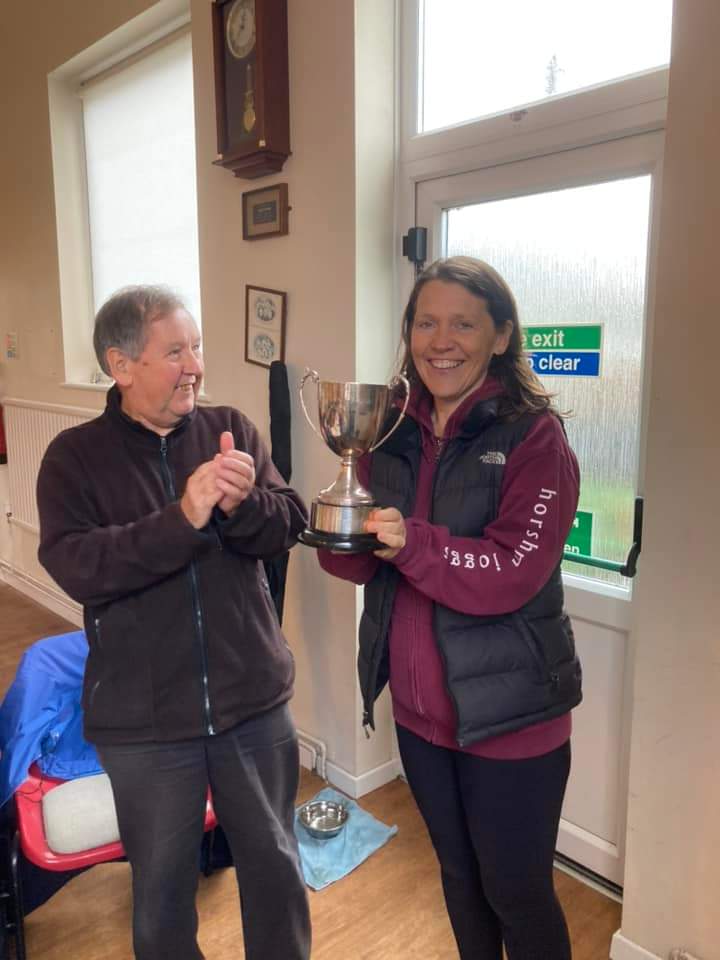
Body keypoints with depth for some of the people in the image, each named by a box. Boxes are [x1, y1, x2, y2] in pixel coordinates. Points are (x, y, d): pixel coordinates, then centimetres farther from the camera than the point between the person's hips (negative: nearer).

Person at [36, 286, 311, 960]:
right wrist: (182, 519, -30)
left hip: (255, 702, 2)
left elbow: (290, 525, -8)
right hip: (144, 723, -1)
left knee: (275, 864, 21)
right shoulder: (74, 457, -7)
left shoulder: (230, 428, -2)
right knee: (162, 886, 20)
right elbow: (73, 566, -19)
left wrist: (243, 504, -29)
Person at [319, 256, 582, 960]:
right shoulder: (392, 430, 0)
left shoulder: (533, 435, -15)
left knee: (516, 894, 15)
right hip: (419, 708, 5)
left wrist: (411, 541, -36)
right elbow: (360, 562, 2)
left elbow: (513, 573, -22)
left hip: (509, 716, -5)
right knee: (458, 875, 26)